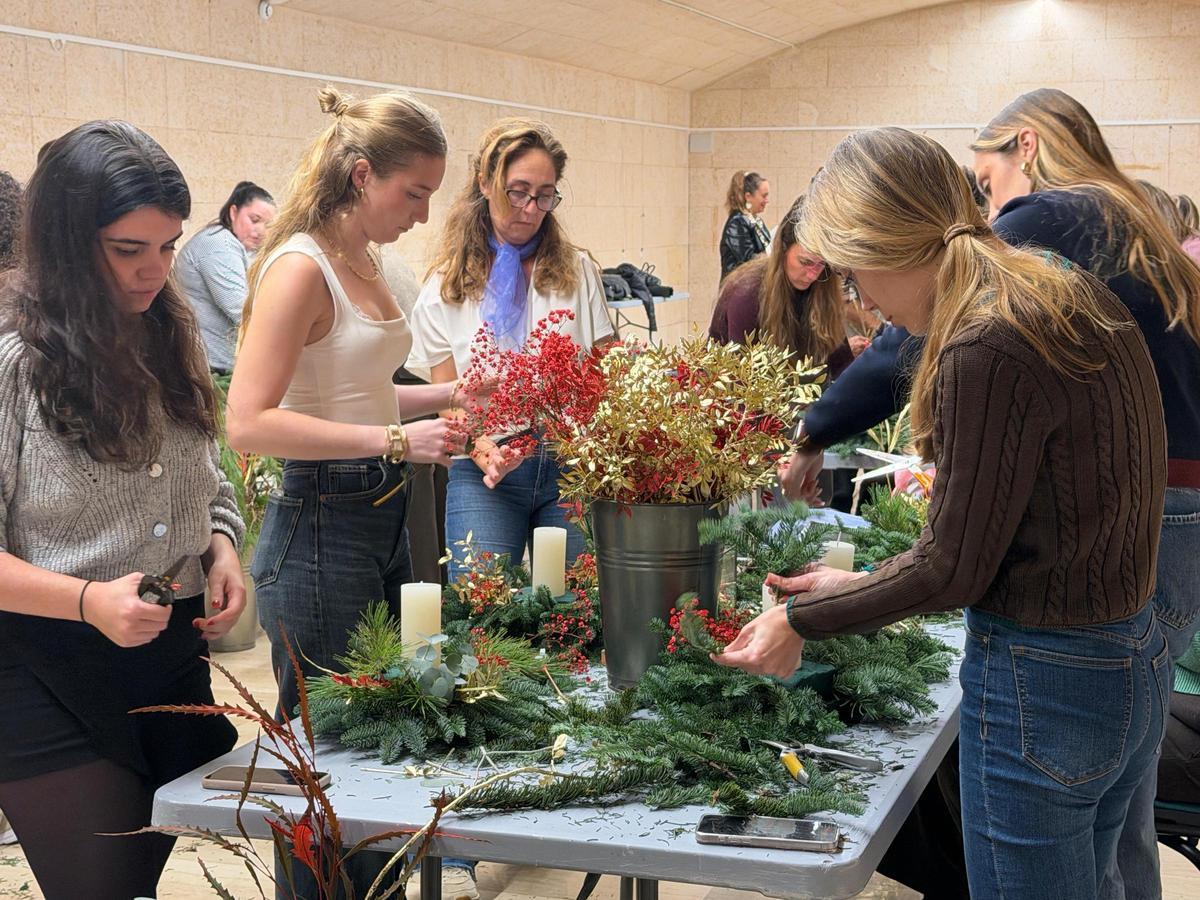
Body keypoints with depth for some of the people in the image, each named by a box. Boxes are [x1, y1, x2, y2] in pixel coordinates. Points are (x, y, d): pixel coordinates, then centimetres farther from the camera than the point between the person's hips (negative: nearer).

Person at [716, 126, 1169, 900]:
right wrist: (869, 584, 14)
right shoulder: (1078, 299, 5)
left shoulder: (986, 349, -23)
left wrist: (801, 622, -3)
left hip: (1041, 691, -9)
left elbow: (954, 569, -16)